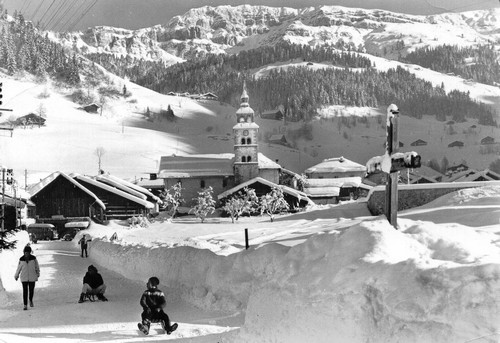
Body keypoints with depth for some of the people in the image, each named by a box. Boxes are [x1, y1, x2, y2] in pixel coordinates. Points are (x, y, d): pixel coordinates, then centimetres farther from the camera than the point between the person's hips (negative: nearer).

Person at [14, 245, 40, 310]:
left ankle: (31, 300, 39)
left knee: (31, 290, 9)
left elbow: (37, 266, 5)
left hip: (32, 277, 0)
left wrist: (38, 274, 16)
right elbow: (19, 268, 6)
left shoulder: (33, 258, -9)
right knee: (25, 291, -6)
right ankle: (25, 305, -4)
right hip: (24, 277, 0)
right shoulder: (21, 259, -7)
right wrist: (16, 276, 15)